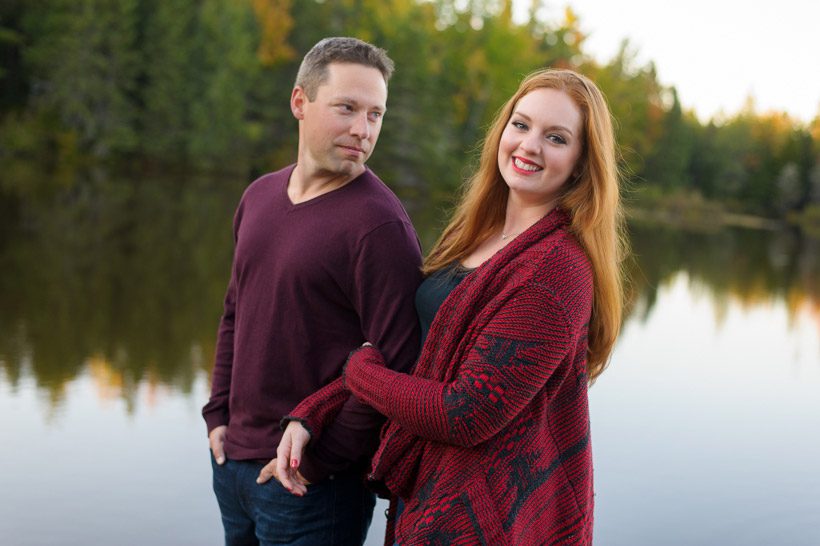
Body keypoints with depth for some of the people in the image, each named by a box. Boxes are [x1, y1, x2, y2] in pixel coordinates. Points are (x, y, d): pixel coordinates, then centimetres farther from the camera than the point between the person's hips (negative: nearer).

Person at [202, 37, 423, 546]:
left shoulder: (379, 224, -17)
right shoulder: (259, 196, 6)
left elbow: (395, 367, -20)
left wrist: (315, 460, -15)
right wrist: (218, 414, 9)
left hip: (313, 483, -6)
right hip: (233, 458, 7)